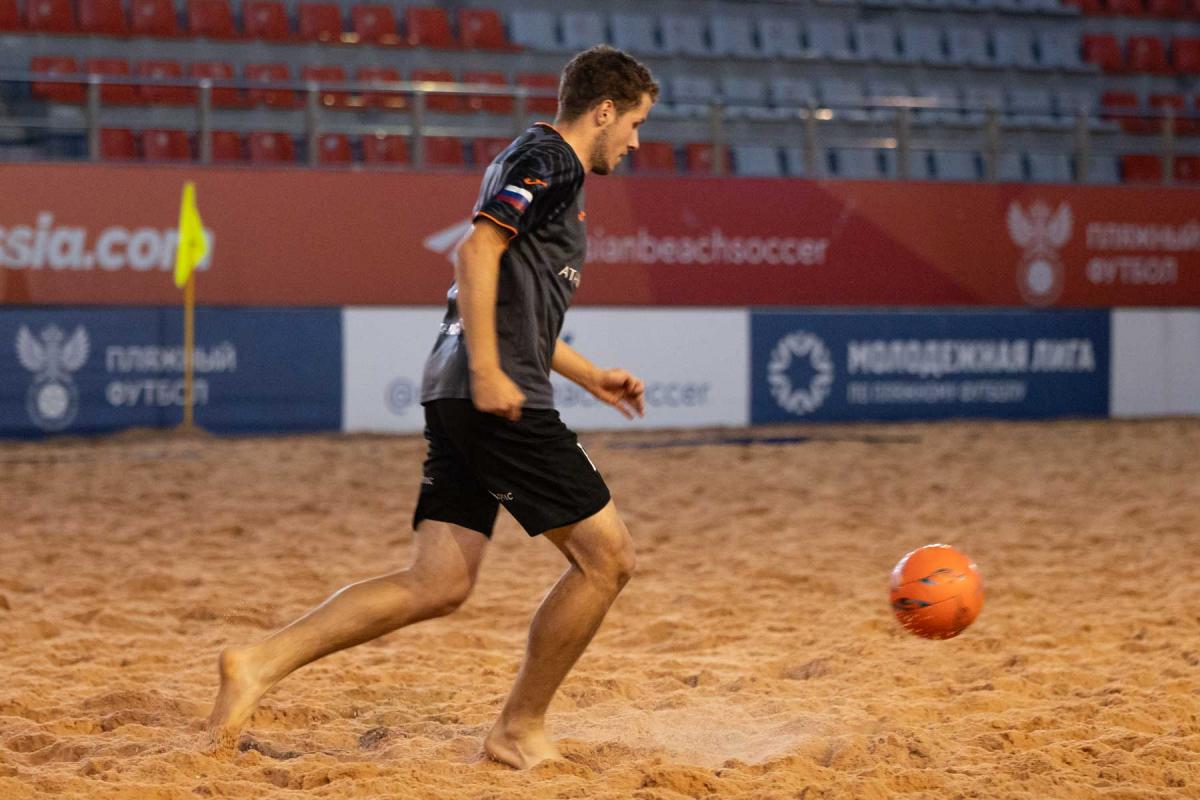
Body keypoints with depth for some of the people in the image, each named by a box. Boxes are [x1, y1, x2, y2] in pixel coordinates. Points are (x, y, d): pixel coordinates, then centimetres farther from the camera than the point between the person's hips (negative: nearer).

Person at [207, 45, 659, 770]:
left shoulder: (541, 163, 27)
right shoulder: (548, 158, -4)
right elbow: (478, 251, -18)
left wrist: (590, 376, 37)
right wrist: (488, 371, -24)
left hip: (462, 398, 10)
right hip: (499, 399, -10)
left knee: (439, 582, 2)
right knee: (607, 556, -4)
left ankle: (261, 663, -6)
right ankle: (520, 731, 4)